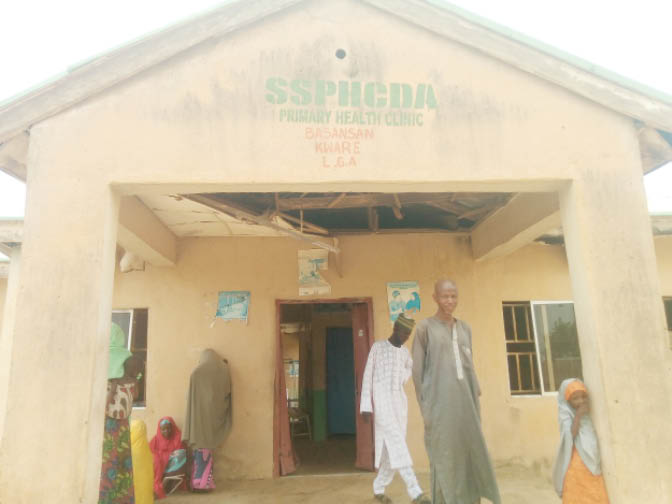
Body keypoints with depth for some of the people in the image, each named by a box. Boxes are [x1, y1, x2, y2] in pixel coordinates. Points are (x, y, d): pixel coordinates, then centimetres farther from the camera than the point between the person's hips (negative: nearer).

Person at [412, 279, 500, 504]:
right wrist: (424, 407, -7)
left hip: (464, 401, 5)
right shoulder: (425, 327, -1)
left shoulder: (465, 328, 14)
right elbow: (417, 369, -3)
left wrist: (476, 399, 11)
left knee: (469, 455, 8)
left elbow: (469, 366, 16)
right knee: (444, 458, -1)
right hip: (440, 402, -5)